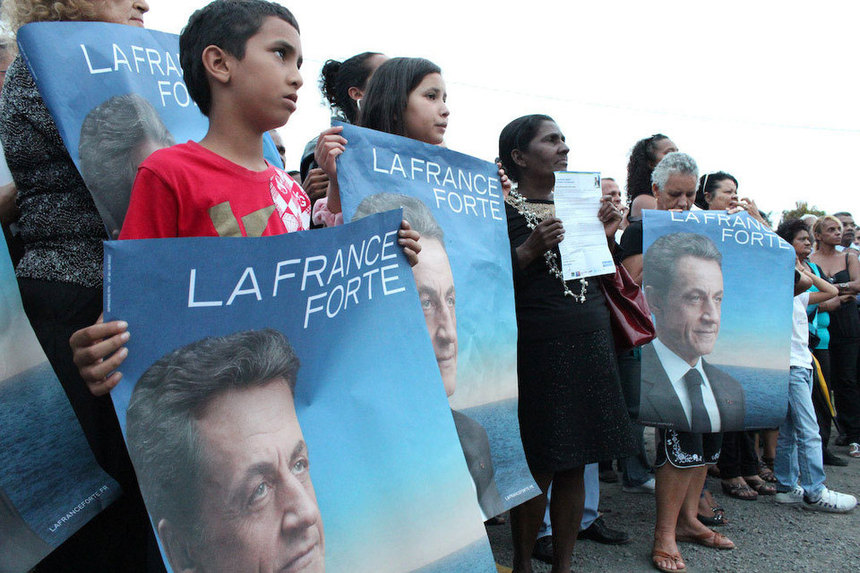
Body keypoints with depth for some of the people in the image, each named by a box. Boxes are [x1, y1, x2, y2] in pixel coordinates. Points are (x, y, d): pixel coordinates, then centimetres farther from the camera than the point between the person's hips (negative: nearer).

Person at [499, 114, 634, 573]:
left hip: (591, 345, 6)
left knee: (574, 466, 10)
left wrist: (605, 236, 5)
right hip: (537, 348, -6)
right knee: (538, 469, -1)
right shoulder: (504, 210, -4)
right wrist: (531, 249, -21)